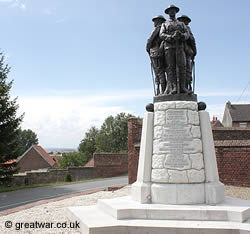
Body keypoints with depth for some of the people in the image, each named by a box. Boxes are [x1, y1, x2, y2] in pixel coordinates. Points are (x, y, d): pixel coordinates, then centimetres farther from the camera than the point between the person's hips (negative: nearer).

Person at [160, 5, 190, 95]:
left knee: (181, 66, -11)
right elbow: (162, 35, 1)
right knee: (171, 67, -11)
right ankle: (173, 88, -16)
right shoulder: (164, 24, 20)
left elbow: (187, 34, 8)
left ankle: (182, 87, -14)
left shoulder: (181, 24, 24)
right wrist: (172, 37, -17)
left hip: (179, 46, 1)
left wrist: (181, 35, -17)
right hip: (169, 47, -1)